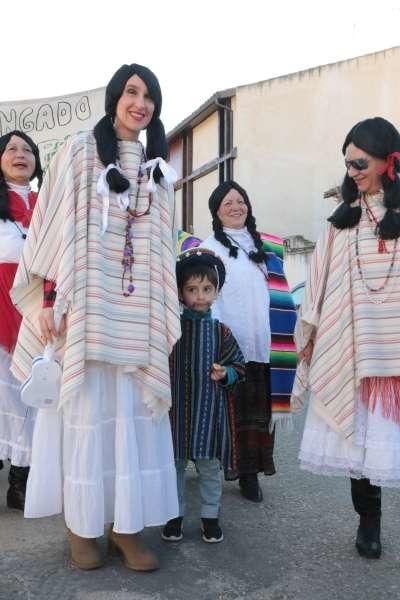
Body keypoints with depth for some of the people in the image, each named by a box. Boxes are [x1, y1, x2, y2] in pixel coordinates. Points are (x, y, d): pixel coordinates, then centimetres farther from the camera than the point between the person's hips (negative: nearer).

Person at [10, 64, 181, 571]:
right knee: (86, 414, 2)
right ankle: (80, 524, 19)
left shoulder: (156, 167, 15)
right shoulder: (80, 151, 2)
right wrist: (48, 298, -11)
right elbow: (54, 226, -3)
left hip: (138, 311, 4)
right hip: (87, 305, -4)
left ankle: (126, 524, 17)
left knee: (134, 416, 5)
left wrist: (166, 314, 11)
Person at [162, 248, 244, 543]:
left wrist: (226, 373, -13)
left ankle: (210, 516, 29)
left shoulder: (220, 331, 1)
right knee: (175, 463, 12)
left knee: (210, 465, 11)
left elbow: (238, 364, 6)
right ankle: (175, 515, 29)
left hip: (210, 409, 0)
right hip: (177, 406, 0)